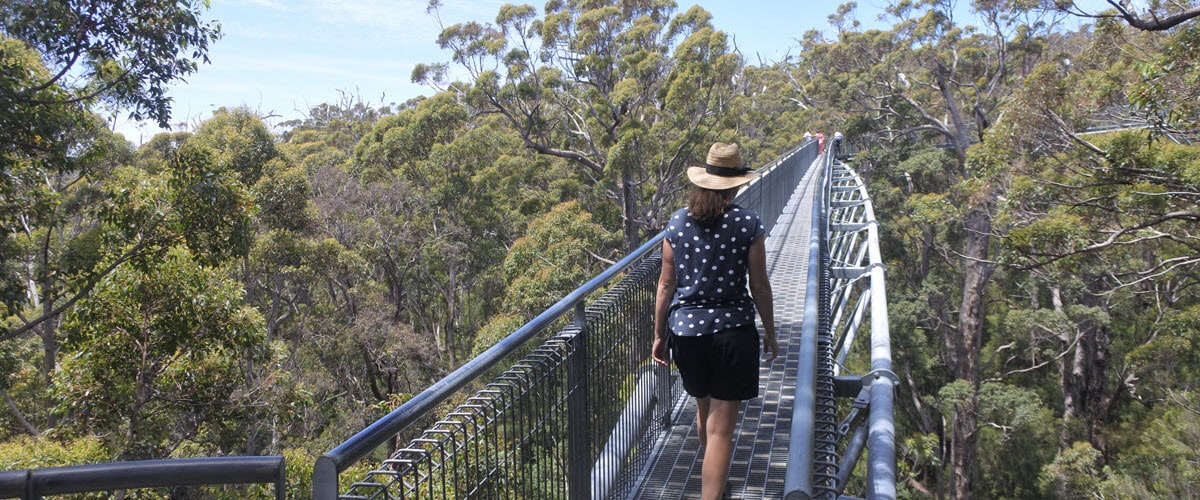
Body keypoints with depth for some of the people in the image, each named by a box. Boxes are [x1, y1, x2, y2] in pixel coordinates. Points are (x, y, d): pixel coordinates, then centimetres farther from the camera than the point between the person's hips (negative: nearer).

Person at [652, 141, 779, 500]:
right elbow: (759, 287, -5)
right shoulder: (748, 224, -9)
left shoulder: (677, 222, -1)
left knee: (704, 409, 26)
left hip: (685, 330, 4)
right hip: (733, 331, -4)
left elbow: (666, 284, 1)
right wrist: (770, 334, 9)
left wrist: (659, 334, 11)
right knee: (721, 428, 1)